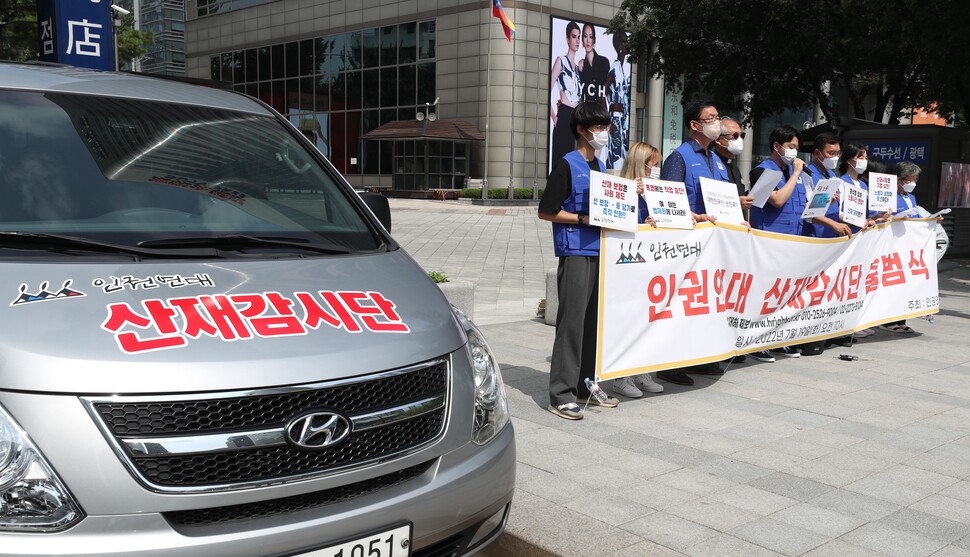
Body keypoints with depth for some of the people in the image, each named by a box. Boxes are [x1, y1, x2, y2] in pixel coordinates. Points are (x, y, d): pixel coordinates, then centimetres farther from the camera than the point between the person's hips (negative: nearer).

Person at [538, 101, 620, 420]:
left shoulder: (600, 167, 18)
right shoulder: (567, 166, -5)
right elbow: (546, 212, -9)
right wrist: (583, 219, -15)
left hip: (600, 252, 8)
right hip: (575, 253, -8)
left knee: (594, 321, 11)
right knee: (571, 322, -8)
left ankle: (586, 385, 20)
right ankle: (561, 393, -3)